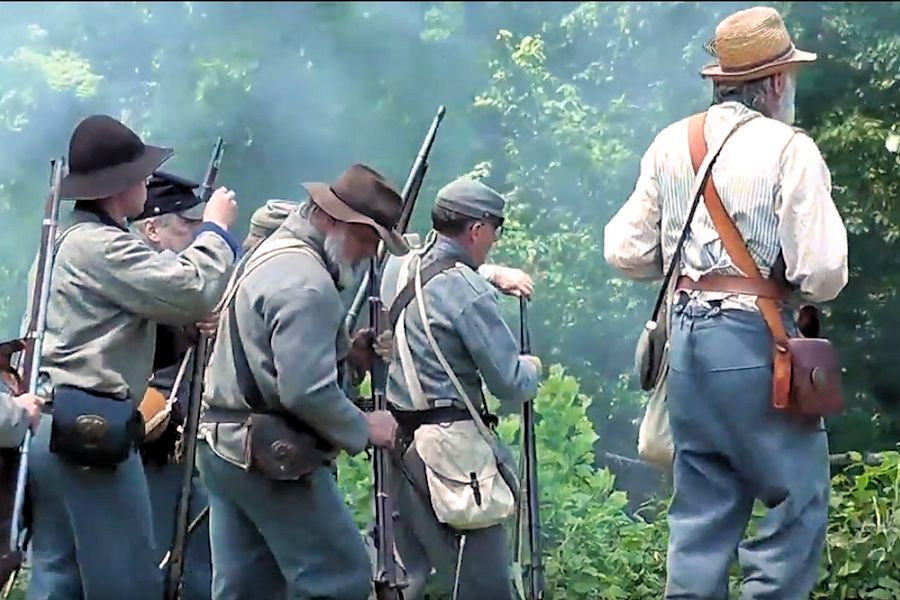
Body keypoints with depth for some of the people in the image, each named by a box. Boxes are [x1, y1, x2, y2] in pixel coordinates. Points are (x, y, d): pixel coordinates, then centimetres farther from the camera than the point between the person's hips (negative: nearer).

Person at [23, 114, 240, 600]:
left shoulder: (68, 241, 20)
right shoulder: (102, 246, -13)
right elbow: (192, 293, -16)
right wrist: (216, 228, -2)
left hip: (55, 425, 10)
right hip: (91, 426, -10)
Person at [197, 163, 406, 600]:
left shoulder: (269, 256, 17)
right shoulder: (307, 281, -17)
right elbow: (307, 392, -24)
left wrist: (346, 353, 10)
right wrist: (365, 430, -10)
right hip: (274, 459, -10)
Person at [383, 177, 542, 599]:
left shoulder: (403, 271, 8)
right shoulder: (468, 291, -14)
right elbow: (511, 385, -12)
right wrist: (532, 368, 9)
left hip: (398, 438, 9)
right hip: (448, 447, -9)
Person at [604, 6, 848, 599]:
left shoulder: (671, 144, 7)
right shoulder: (789, 150, -9)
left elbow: (626, 251, 10)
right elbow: (823, 275, -14)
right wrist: (794, 280, 7)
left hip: (687, 336, 6)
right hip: (755, 342, -6)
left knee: (702, 504, 12)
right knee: (799, 499, 3)